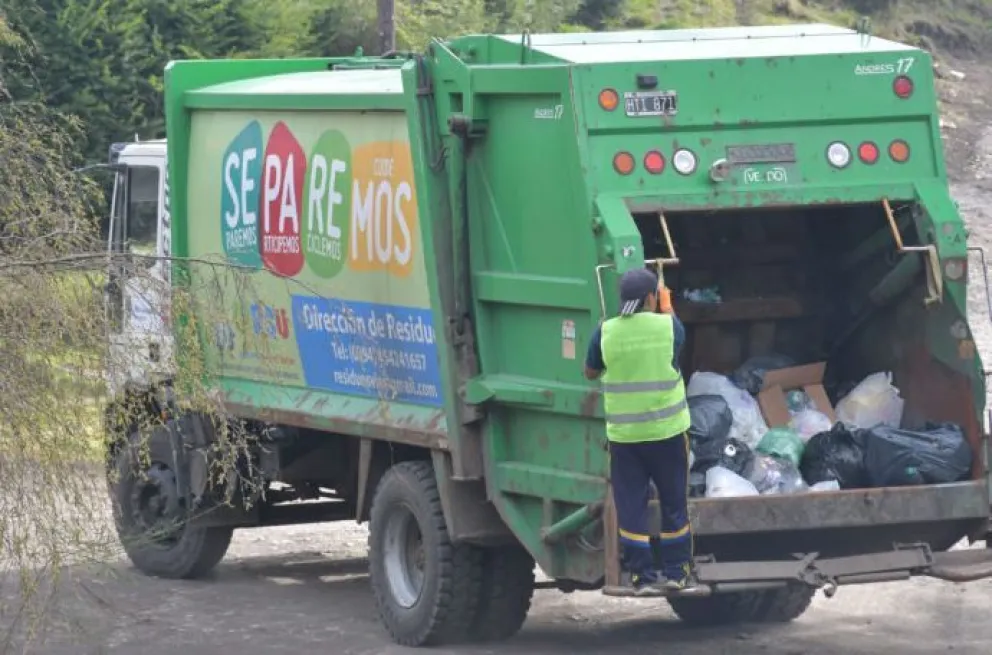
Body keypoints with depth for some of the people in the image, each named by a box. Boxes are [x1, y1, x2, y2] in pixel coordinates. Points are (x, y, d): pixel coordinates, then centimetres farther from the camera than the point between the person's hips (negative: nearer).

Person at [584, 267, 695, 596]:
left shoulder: (605, 332, -5)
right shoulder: (668, 326, -7)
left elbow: (591, 372, 11)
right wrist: (667, 306, 35)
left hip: (623, 435, 1)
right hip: (667, 431, -1)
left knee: (631, 507, 5)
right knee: (674, 503, 12)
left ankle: (643, 576, 3)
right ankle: (676, 574, 15)